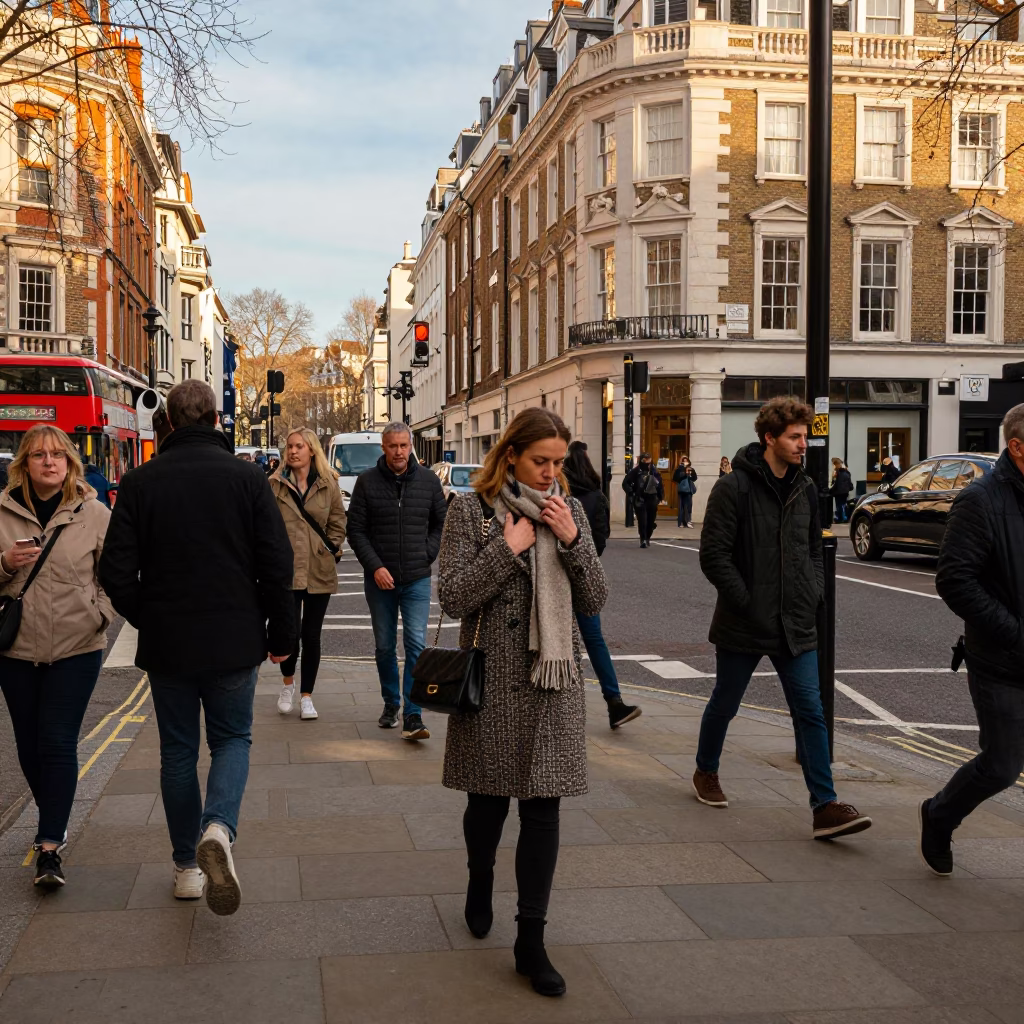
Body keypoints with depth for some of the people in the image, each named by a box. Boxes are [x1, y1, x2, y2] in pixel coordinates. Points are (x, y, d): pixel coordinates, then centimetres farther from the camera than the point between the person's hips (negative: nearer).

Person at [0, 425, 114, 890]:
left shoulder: (95, 514, -1)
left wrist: (101, 613, -9)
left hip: (76, 647, -3)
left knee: (58, 744, -7)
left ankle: (50, 847, -3)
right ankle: (53, 820, 35)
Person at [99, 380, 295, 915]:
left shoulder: (139, 482, -4)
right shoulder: (249, 478, -6)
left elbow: (116, 572, -5)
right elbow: (278, 566, -7)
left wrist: (147, 621, 12)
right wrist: (280, 634, 4)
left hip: (165, 644, 1)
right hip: (235, 641, -1)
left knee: (178, 750, 14)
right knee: (232, 738, 15)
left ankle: (187, 866, 20)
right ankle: (218, 827, -12)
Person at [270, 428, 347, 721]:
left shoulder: (328, 485, 5)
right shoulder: (275, 485, 2)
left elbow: (338, 522, 11)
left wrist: (332, 550, 1)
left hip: (319, 571, 1)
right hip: (287, 570, -1)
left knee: (311, 635, 6)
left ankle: (306, 696, 18)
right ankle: (287, 683, 22)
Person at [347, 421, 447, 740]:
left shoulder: (428, 480, 2)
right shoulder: (367, 481, -2)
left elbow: (442, 522, 13)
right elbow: (355, 529, -1)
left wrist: (427, 555, 1)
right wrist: (375, 566, -10)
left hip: (417, 580, 0)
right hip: (379, 580, 1)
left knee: (416, 645, -9)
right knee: (384, 647, 11)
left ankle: (413, 717, -8)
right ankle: (390, 704, 28)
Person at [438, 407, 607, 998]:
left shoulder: (570, 511, 6)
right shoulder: (472, 511, -4)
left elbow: (595, 601, 3)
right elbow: (453, 598, -11)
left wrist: (572, 541, -11)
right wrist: (509, 547, -16)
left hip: (554, 682, 2)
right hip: (494, 679, -2)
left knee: (544, 806, 1)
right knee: (490, 797, 12)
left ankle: (532, 940, 8)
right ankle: (481, 884, 42)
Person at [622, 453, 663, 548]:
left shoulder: (654, 471, 7)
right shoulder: (635, 471, -7)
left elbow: (660, 485, 16)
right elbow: (625, 483, -8)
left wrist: (661, 496, 9)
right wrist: (631, 494, -15)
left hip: (652, 500, 4)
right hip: (640, 500, -4)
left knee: (651, 521, 9)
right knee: (642, 521, -10)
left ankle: (647, 538, 27)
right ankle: (643, 539, -2)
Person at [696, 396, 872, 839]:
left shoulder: (805, 488, 8)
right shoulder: (734, 487, -12)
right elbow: (713, 555, -15)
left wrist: (813, 594, 4)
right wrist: (746, 603, -16)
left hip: (796, 626, 5)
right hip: (743, 627, -4)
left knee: (810, 712, -3)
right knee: (724, 704, 14)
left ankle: (825, 807, -3)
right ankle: (706, 773, 38)